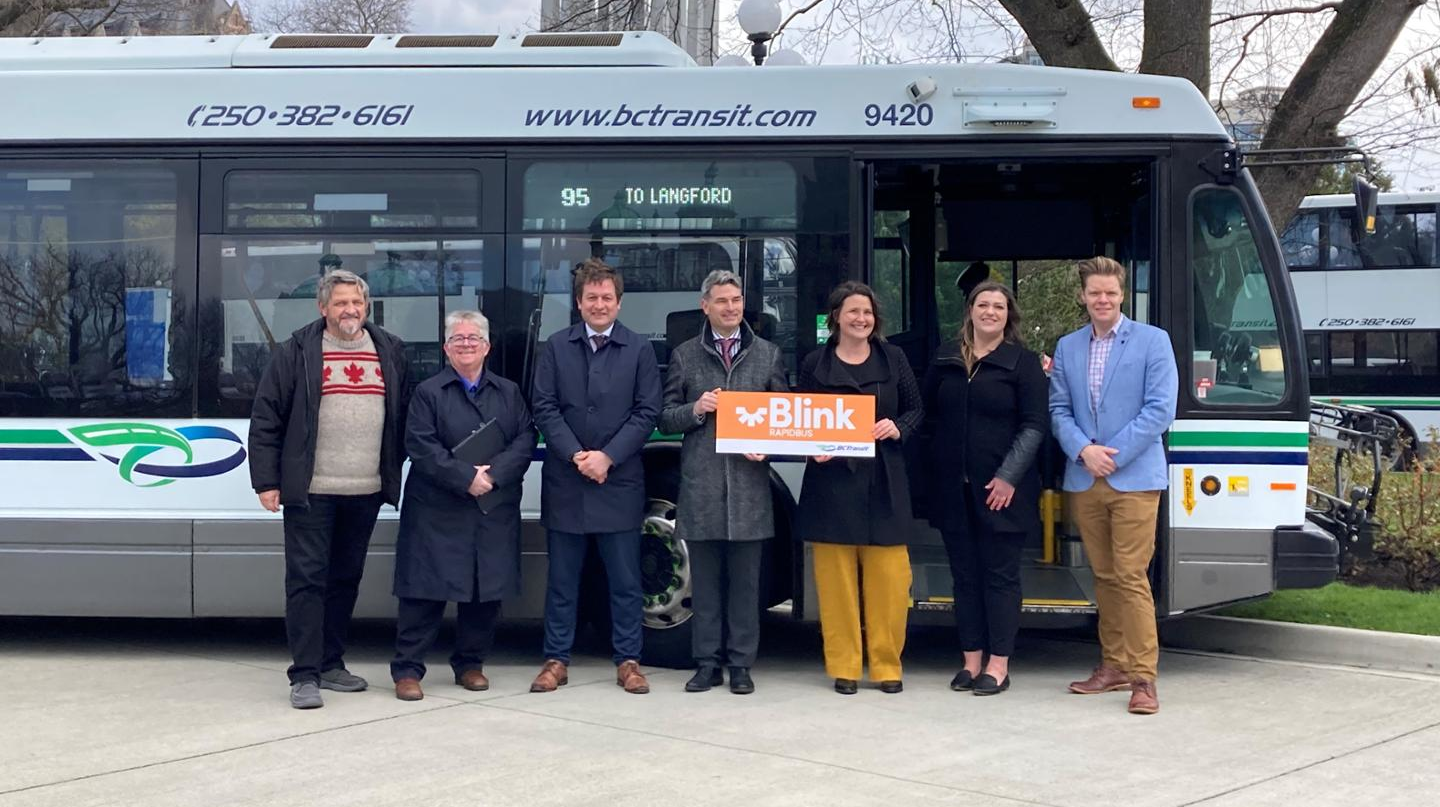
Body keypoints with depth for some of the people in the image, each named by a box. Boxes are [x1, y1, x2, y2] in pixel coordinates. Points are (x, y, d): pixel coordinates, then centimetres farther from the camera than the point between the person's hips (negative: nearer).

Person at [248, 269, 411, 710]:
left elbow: (404, 416, 16)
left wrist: (395, 469, 10)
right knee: (307, 579, -4)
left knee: (346, 579, 12)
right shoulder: (296, 352, -2)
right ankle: (305, 675, -1)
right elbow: (265, 420, -2)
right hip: (310, 491, -4)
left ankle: (331, 664, 23)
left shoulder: (390, 352, 10)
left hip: (366, 492, 4)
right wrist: (266, 482, -6)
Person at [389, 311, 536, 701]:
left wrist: (494, 473, -13)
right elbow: (421, 447, -8)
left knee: (488, 592, 6)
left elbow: (525, 440, 3)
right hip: (438, 512, -3)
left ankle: (470, 663, 21)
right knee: (427, 590, -4)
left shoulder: (509, 393, 13)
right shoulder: (428, 392, 3)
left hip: (495, 512, 4)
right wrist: (466, 478, -17)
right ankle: (407, 669, 2)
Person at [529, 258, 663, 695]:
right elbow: (544, 408, 1)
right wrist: (576, 455, -12)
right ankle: (556, 659, 15)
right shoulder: (556, 347, 6)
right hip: (565, 483, 1)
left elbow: (647, 412, -1)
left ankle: (628, 660, 12)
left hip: (619, 483, -1)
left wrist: (608, 457, -12)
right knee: (562, 580, 7)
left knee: (625, 579, 4)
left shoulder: (639, 349, 3)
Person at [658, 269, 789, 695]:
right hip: (701, 484, 0)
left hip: (749, 483, 0)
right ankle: (707, 663, 12)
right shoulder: (684, 356, 9)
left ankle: (740, 665, 11)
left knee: (745, 581, 3)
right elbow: (666, 418, 10)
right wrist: (695, 410, -10)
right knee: (705, 580, 5)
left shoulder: (769, 355, 11)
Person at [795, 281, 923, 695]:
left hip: (884, 482, 1)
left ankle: (886, 664, 10)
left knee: (889, 576, -2)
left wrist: (898, 427, -7)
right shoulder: (815, 363, 6)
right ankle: (844, 665, 9)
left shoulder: (893, 358, 9)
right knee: (836, 576, 0)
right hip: (832, 479, -1)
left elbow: (916, 409, 13)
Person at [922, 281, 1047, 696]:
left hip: (1001, 489, -4)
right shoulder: (946, 359, 10)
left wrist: (1009, 476, -13)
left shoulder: (1022, 361, -1)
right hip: (953, 488, 4)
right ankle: (971, 660, 16)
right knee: (964, 574, 8)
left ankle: (998, 665, 5)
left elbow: (1035, 425, -6)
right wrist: (936, 469, 8)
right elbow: (928, 413, 17)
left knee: (1000, 575, 1)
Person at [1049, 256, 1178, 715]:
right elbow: (1059, 410, 9)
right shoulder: (1067, 347, 13)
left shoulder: (1152, 341, -1)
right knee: (1103, 576, 11)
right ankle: (1114, 666, 20)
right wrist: (1083, 450, -9)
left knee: (1131, 577, -8)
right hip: (1084, 480, 5)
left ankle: (1143, 677, -6)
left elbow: (1160, 409, -8)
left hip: (1133, 478, -5)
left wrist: (1113, 455, -13)